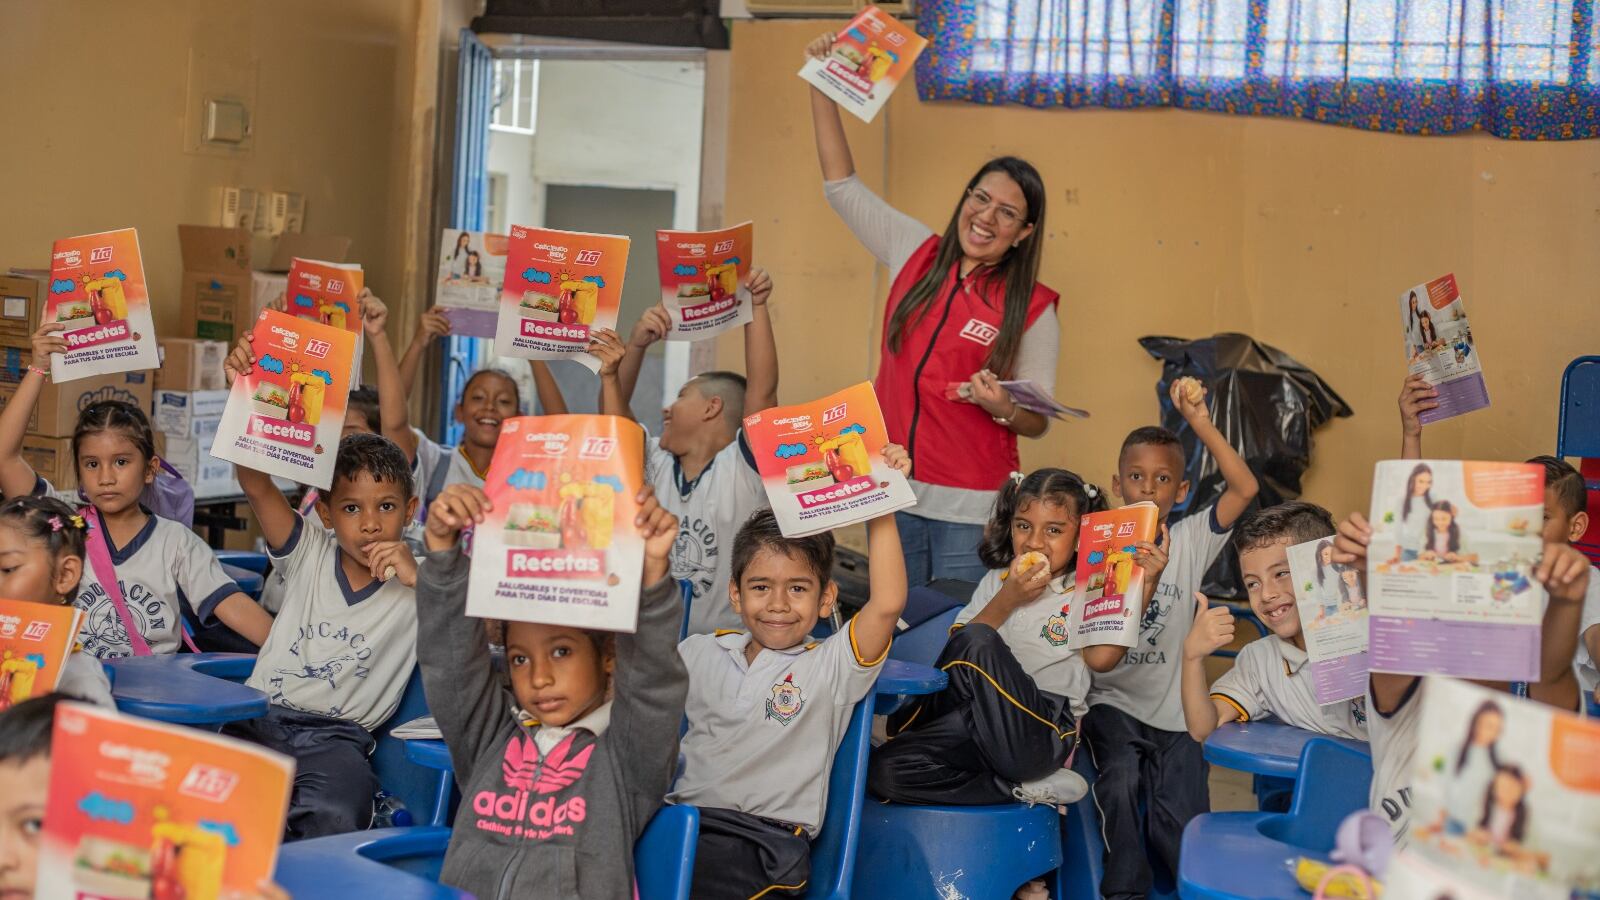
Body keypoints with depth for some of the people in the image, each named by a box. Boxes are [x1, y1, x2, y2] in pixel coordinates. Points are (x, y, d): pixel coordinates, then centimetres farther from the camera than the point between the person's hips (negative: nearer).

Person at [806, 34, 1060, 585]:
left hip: (971, 511, -3)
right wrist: (822, 85, 6)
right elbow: (841, 184, 11)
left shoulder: (1033, 310, -4)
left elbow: (1037, 422, 0)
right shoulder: (918, 255, 5)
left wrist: (1003, 408, -23)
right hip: (892, 494, 3)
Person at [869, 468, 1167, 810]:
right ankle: (1024, 789, -14)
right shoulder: (997, 582, 18)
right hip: (986, 727, 5)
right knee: (885, 770, -20)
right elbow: (957, 648, 5)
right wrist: (1007, 599, -5)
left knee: (977, 641, -30)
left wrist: (1144, 584, -20)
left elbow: (1100, 658, -15)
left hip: (1046, 733, -5)